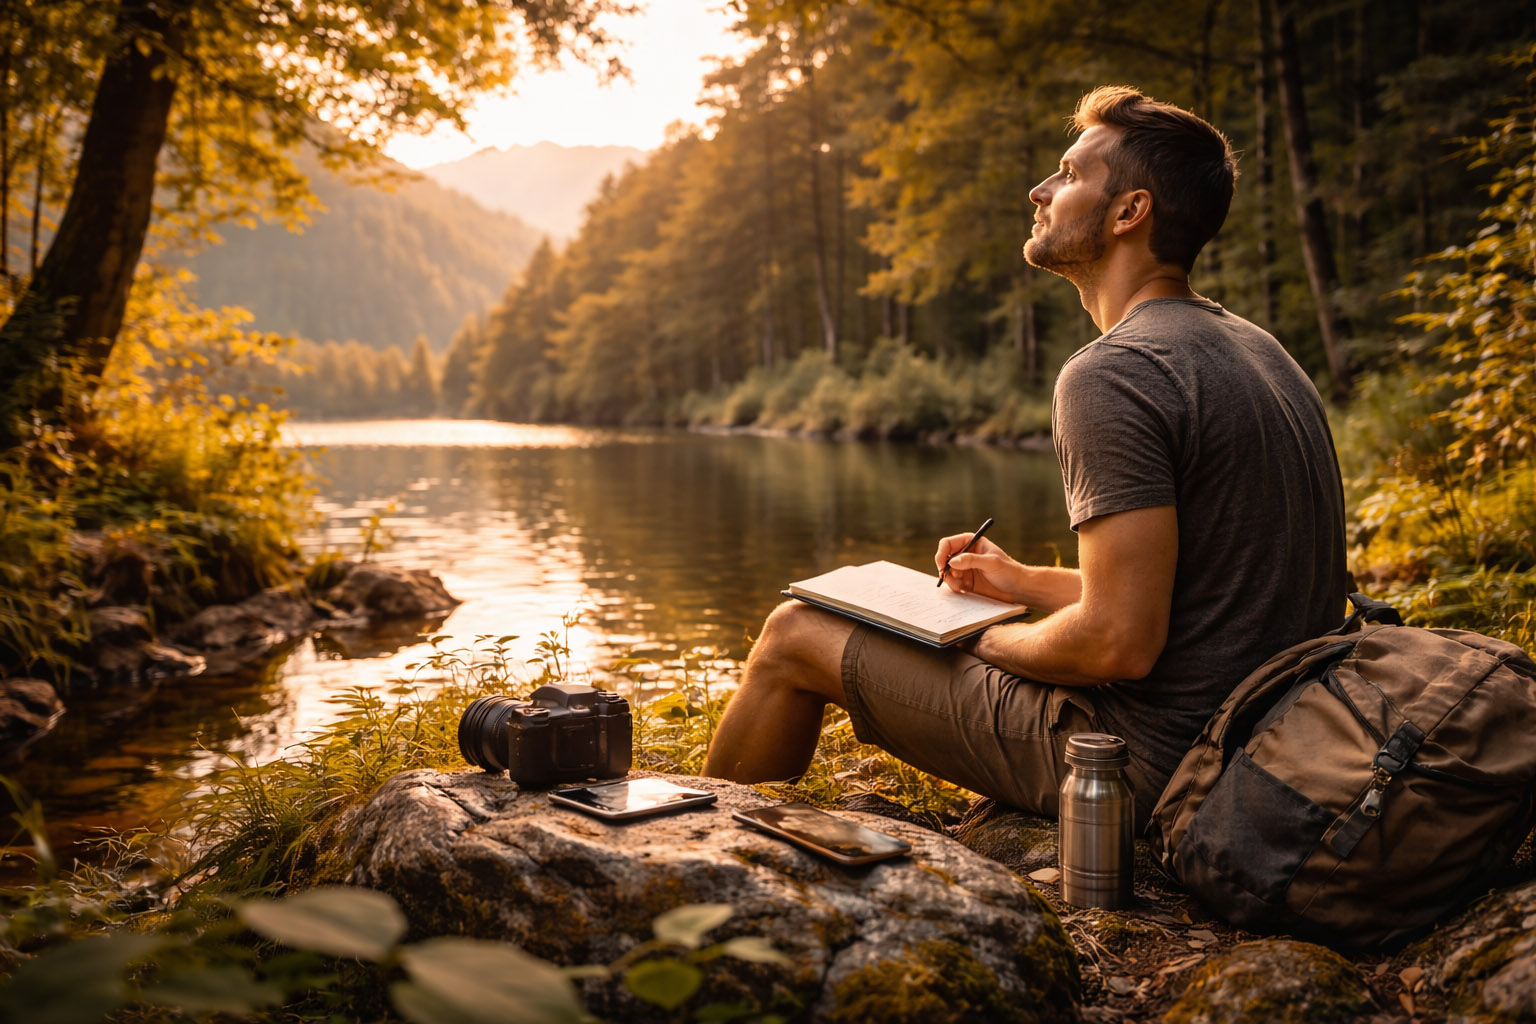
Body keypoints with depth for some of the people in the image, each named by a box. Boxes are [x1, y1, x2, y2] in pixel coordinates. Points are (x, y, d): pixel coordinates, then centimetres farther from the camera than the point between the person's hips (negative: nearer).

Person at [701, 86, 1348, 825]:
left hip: (1141, 764, -9)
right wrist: (1028, 583, 14)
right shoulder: (1255, 349, 10)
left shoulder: (1110, 375, -21)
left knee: (795, 636, 2)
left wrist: (983, 643, -7)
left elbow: (1121, 642, -26)